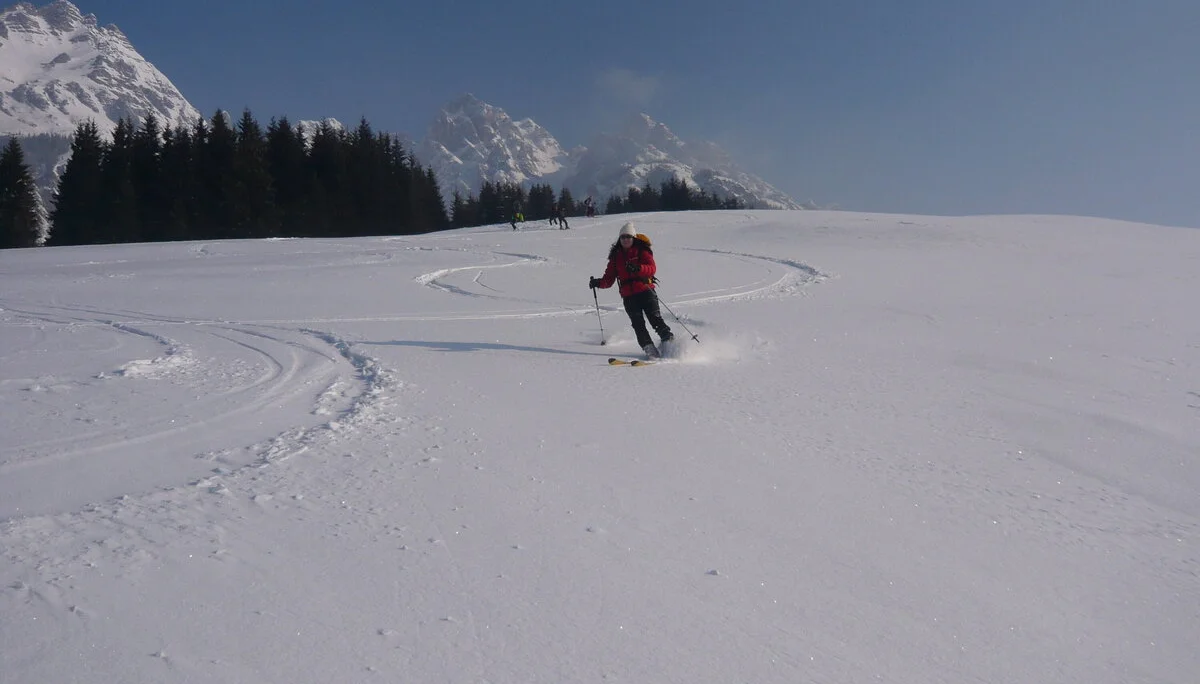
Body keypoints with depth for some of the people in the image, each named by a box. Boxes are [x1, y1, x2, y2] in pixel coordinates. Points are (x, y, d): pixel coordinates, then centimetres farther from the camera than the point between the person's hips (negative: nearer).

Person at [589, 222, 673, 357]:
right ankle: (649, 348, -12)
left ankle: (670, 341, -5)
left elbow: (652, 268, -12)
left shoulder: (642, 251, 5)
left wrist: (638, 268, -31)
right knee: (638, 324, -10)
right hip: (628, 296, 3)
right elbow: (609, 279, 15)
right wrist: (598, 282, -6)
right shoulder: (616, 256, 16)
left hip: (645, 291, -3)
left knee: (655, 318, -12)